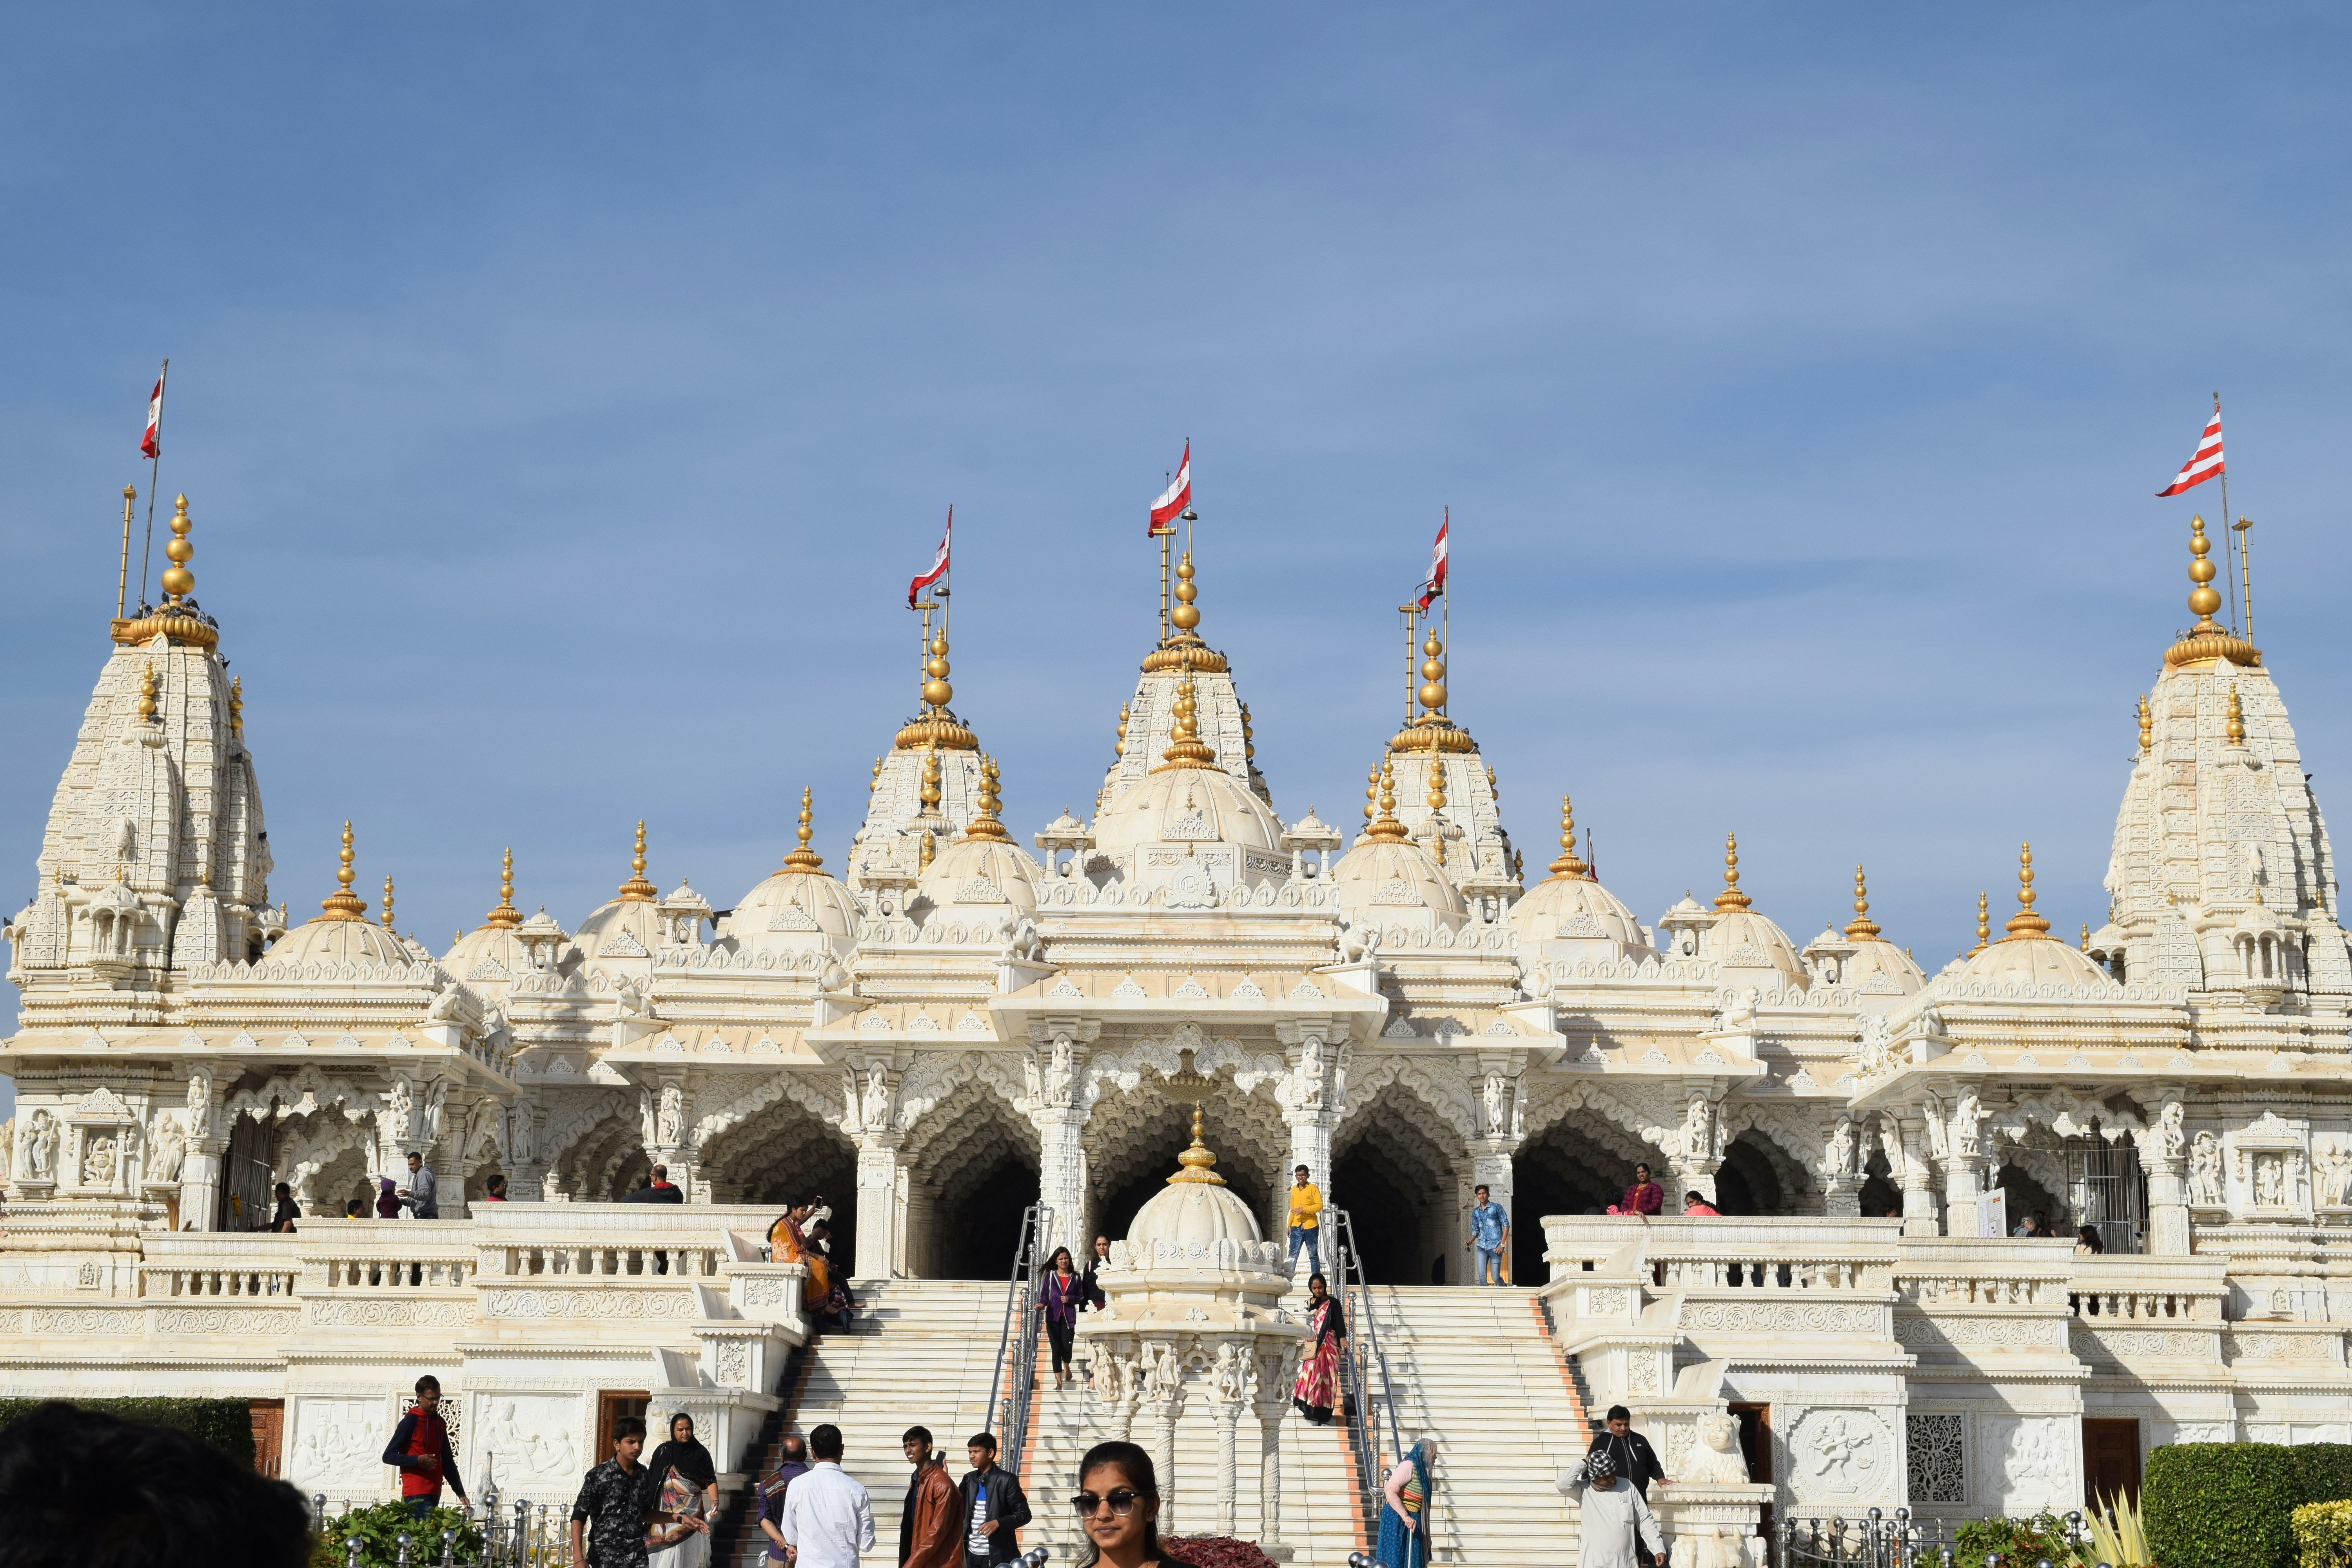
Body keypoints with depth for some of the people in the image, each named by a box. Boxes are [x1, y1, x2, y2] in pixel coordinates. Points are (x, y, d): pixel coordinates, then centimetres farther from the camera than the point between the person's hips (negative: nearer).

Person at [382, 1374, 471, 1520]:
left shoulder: (440, 1423, 16)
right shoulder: (411, 1421, -5)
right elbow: (388, 1456, -6)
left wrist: (461, 1493, 14)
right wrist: (418, 1461, -20)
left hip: (434, 1493, 7)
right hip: (416, 1495, -7)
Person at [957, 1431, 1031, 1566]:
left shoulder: (1006, 1480, -6)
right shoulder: (969, 1480, 11)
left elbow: (1024, 1514, -6)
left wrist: (998, 1523, -21)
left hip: (998, 1556, -6)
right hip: (971, 1555, 6)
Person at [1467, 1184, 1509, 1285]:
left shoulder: (1497, 1208, 0)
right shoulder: (1476, 1212, 14)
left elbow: (1506, 1225, -1)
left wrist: (1502, 1244, -9)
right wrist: (1470, 1241, -1)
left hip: (1495, 1247, -4)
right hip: (1482, 1247, 4)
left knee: (1495, 1277, -3)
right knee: (1482, 1276, -7)